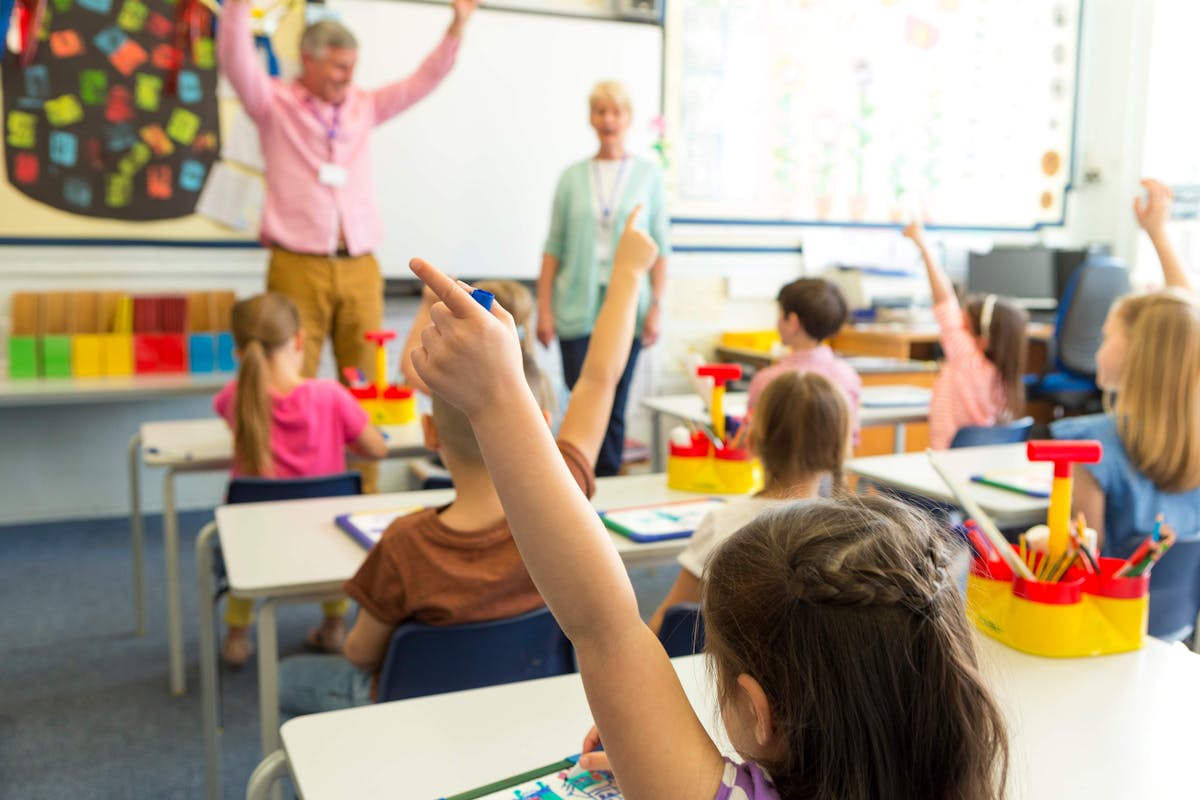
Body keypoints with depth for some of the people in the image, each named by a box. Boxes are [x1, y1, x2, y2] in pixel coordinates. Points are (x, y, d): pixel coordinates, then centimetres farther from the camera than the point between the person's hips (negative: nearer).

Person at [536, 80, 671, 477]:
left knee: (614, 407, 4)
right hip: (578, 306, 0)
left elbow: (659, 247, 5)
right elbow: (554, 247, 7)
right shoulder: (573, 177, 7)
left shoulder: (648, 175, 6)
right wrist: (544, 308, 0)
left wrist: (656, 306, -3)